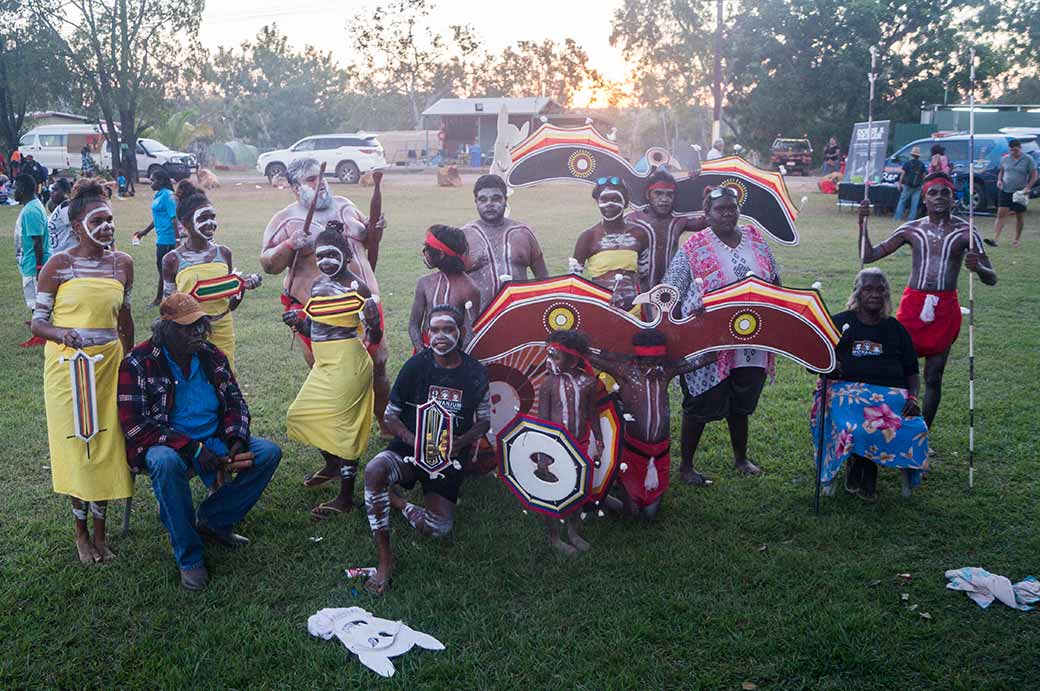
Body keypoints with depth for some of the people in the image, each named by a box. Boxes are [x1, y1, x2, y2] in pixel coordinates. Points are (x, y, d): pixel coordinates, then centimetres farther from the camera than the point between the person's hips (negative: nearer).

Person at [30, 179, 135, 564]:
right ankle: (80, 532, 22)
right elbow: (37, 321, -6)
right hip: (67, 366, -3)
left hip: (108, 365, 3)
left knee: (106, 445, 7)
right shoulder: (59, 265, -7)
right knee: (76, 445, 5)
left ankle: (100, 531, 22)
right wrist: (64, 335, -26)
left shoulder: (122, 263, 3)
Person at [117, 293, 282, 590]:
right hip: (168, 445, -5)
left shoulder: (212, 356, 4)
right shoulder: (138, 364, -11)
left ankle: (212, 520, 0)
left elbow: (236, 402, 11)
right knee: (166, 462, -39)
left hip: (214, 441, 5)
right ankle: (188, 557, -23)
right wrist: (193, 449, -24)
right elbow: (135, 426, -17)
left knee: (269, 452, -15)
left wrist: (237, 441, -10)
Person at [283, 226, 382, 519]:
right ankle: (332, 464, 39)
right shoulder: (318, 284, 9)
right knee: (301, 415, 17)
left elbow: (374, 338, -9)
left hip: (347, 362, -9)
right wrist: (298, 321, 0)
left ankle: (346, 497, 4)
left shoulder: (356, 287, -13)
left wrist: (373, 322, -25)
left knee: (340, 424, -6)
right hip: (324, 363, 9)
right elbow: (315, 329, 14)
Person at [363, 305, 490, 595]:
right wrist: (413, 441, -20)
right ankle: (385, 558, -22)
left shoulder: (475, 373, -2)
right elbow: (391, 415, -1)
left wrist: (462, 441, -15)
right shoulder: (415, 367, -6)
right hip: (409, 448, -1)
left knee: (439, 528, -18)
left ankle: (398, 503, 13)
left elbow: (484, 421, 7)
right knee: (374, 470, -36)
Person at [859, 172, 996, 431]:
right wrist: (863, 223, -7)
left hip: (945, 309, -1)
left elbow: (991, 279, -2)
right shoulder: (911, 229, 5)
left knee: (933, 376, 4)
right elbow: (868, 257, 6)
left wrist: (978, 267, -25)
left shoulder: (965, 232, 1)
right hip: (912, 305, 1)